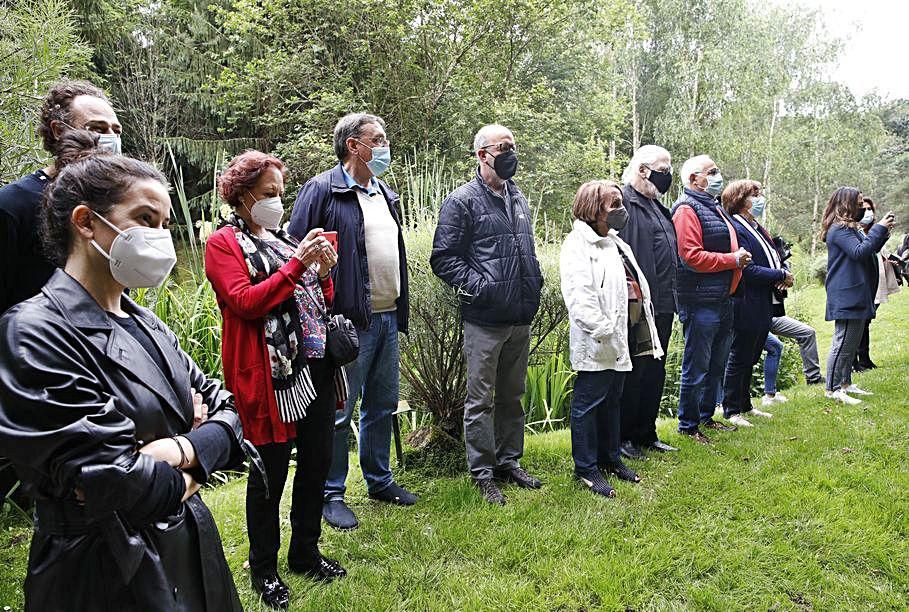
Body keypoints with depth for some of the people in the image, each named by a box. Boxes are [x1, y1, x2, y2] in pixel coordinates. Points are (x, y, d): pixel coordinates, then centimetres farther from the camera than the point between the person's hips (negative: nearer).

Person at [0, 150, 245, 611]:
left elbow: (225, 409, 2)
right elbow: (113, 484, -25)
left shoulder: (145, 325, 6)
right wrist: (183, 480, -8)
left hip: (189, 550, 7)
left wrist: (180, 450, -16)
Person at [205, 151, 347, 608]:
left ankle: (305, 552, 33)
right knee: (270, 472, 4)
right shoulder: (223, 244, -3)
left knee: (317, 462, 14)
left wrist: (324, 273, 0)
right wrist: (297, 263, -19)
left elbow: (320, 303, 20)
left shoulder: (282, 238, 17)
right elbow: (245, 302, -18)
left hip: (315, 367, 7)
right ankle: (264, 569, 24)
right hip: (269, 375, -7)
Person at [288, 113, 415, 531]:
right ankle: (332, 495, 17)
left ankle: (380, 480, 33)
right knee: (338, 412, 2)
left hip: (388, 318, 8)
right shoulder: (322, 190, -9)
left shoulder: (385, 194, 16)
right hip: (349, 321, -8)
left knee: (383, 406, 17)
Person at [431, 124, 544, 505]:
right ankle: (482, 474, 14)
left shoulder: (518, 200, 15)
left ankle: (509, 462, 31)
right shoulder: (462, 201, -8)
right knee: (481, 400, 3)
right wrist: (479, 287, -19)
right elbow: (443, 258, -12)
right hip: (485, 320, -7)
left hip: (521, 319, 7)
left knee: (512, 396, 17)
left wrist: (535, 283, 10)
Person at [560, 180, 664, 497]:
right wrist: (603, 330, -25)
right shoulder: (578, 245, -13)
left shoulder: (614, 242, 17)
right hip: (598, 341, -10)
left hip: (624, 335, 10)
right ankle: (586, 468, 11)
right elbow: (579, 296, -22)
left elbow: (635, 284, 22)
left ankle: (610, 458, 32)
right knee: (589, 401, 1)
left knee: (613, 399, 19)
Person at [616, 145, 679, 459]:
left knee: (654, 373, 15)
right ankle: (622, 436, 12)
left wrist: (670, 297, 21)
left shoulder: (656, 206, 19)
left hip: (663, 305, 10)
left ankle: (646, 433, 27)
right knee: (632, 373, 0)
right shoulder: (623, 202, -12)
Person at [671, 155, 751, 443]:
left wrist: (740, 257, 11)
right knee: (696, 367, -2)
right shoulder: (687, 209, -13)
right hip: (700, 302, -10)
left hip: (723, 299, 10)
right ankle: (688, 425, 9)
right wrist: (733, 259, -15)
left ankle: (706, 416, 31)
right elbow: (691, 256, -23)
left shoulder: (715, 208, 19)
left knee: (716, 365, 18)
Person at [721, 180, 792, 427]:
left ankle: (745, 405, 29)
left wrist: (783, 273, -3)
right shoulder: (735, 229, -16)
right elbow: (749, 271, -22)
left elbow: (773, 257, 19)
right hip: (747, 307, -9)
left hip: (764, 306, 9)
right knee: (739, 359, 1)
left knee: (750, 359, 17)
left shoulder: (756, 228, 14)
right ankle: (731, 411, 11)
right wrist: (781, 275, -12)